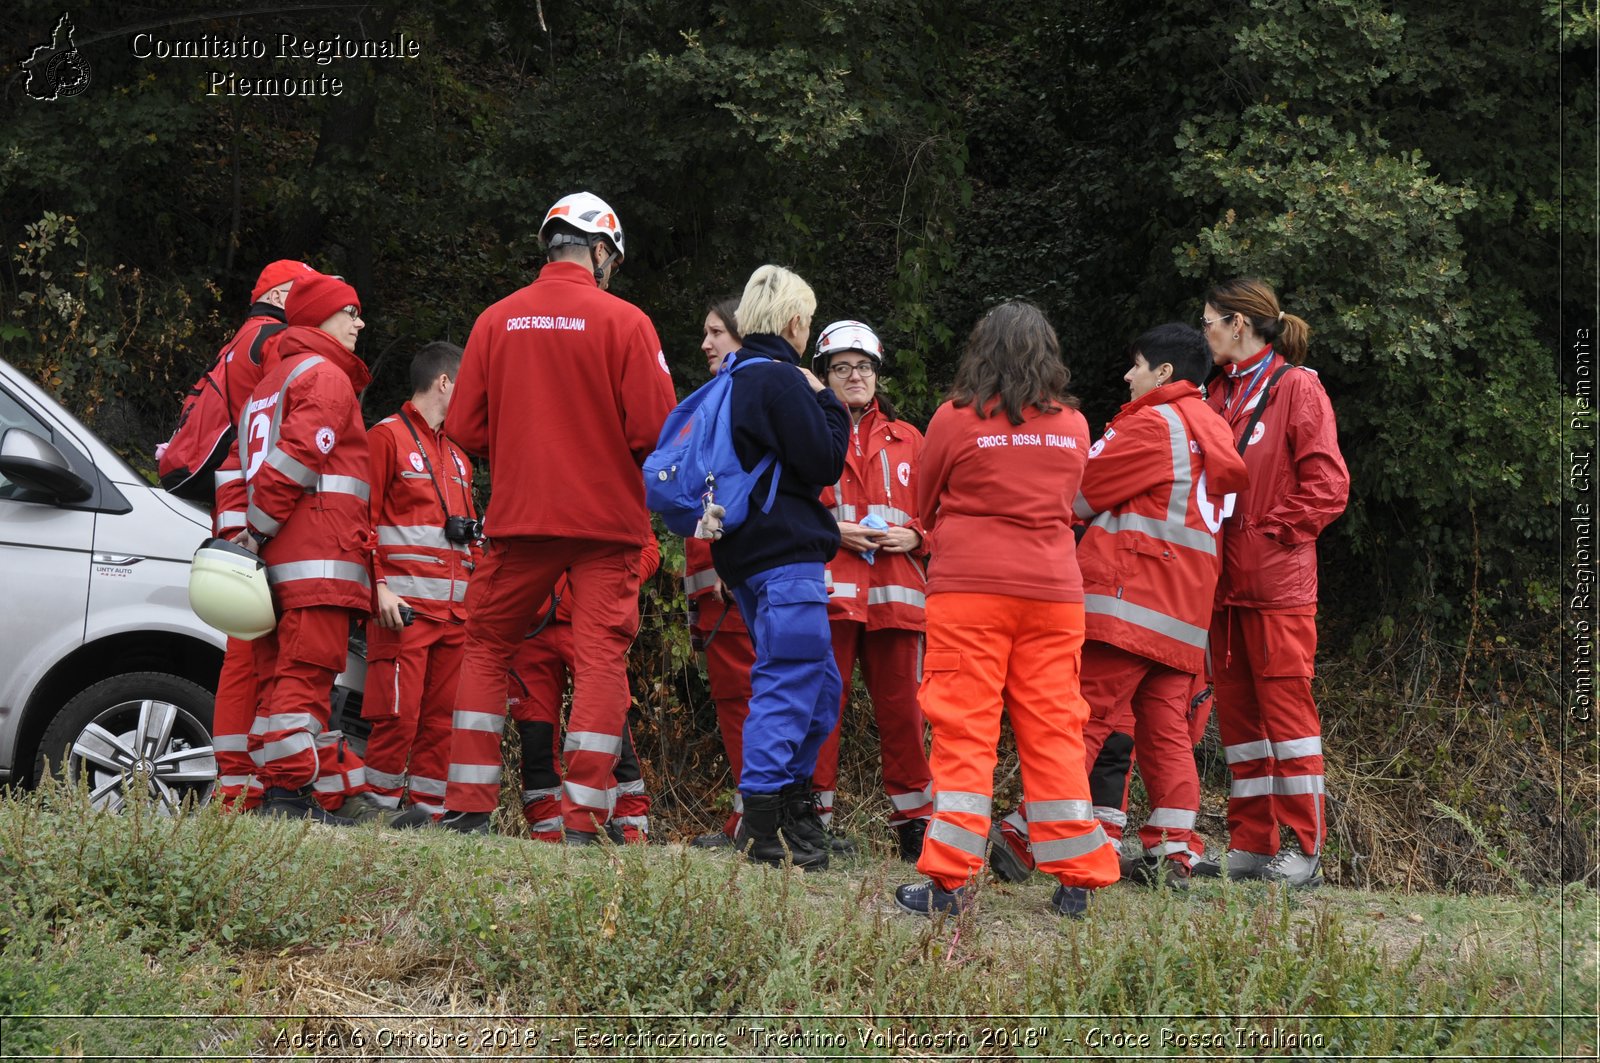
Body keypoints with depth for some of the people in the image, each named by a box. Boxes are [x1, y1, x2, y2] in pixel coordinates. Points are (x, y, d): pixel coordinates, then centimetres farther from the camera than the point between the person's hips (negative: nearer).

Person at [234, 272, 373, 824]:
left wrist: (255, 529, 14)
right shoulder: (325, 376, -4)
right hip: (320, 558, -9)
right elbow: (297, 454, -16)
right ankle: (290, 792, -16)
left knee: (280, 672, 9)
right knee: (307, 671, -12)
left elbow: (254, 459, 23)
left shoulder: (272, 379, 27)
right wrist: (260, 528, -13)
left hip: (278, 554, 9)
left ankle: (274, 794, 9)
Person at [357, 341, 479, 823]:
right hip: (403, 606, -7)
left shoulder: (457, 457, 25)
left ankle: (429, 813, 8)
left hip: (454, 611, 7)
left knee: (442, 716, 4)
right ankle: (379, 810, -5)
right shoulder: (388, 436, 1)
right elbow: (363, 518, -7)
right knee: (398, 713, -11)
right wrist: (380, 587, -16)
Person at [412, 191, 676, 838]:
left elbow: (464, 428, 1)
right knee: (602, 659, 1)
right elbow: (655, 428, -12)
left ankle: (469, 806, 11)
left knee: (487, 648, 15)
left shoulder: (496, 321, 2)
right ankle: (584, 820, -5)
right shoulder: (624, 322, -7)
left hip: (520, 517, 3)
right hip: (608, 518, -3)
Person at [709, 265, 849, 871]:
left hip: (747, 551, 10)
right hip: (786, 553, -10)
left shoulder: (734, 382, 17)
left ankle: (791, 802, 19)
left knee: (820, 682, 16)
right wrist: (828, 404, -1)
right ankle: (764, 830, -11)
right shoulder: (782, 381, -12)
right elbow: (826, 462, -14)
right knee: (790, 680, -9)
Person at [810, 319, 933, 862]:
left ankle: (914, 826, 8)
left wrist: (914, 536, -1)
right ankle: (813, 819, 2)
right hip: (826, 587, -2)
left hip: (894, 592, 2)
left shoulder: (907, 441, 18)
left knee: (901, 707, 1)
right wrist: (832, 530, -10)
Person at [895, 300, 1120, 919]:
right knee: (1053, 731, 6)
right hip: (1053, 591, 3)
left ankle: (949, 879, -6)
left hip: (969, 588, -3)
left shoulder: (956, 419, -2)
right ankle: (1075, 879, 8)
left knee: (965, 731, -2)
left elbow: (925, 507, 10)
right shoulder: (1073, 427, 7)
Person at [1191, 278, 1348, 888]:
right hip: (1227, 580, 8)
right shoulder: (1222, 395, 17)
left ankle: (1304, 850, -3)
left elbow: (1327, 487, -10)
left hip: (1278, 581, -8)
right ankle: (1251, 845, 12)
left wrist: (1270, 531, -13)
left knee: (1286, 705, -7)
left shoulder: (1296, 388, -4)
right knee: (1237, 711, 7)